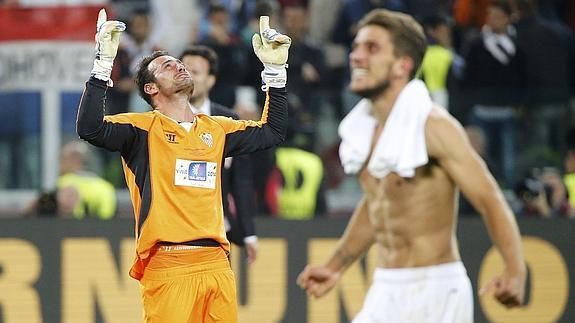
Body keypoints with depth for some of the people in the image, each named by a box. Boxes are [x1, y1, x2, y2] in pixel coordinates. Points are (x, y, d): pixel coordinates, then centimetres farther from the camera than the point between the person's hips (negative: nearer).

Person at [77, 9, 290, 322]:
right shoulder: (144, 128, 3)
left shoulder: (216, 129, 20)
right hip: (167, 268, -5)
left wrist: (275, 71, 20)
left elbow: (272, 132, 27)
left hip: (216, 263, 5)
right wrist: (103, 64, -18)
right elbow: (90, 129, -13)